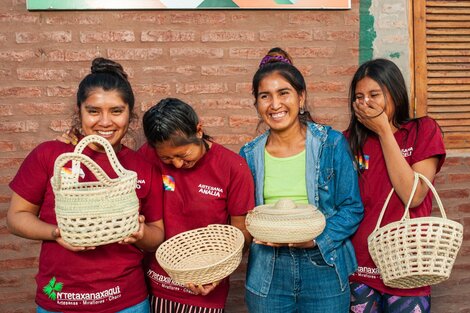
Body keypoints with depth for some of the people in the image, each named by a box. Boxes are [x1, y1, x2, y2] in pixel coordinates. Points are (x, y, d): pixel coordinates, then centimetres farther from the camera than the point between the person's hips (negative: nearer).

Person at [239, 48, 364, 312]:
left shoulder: (332, 144, -7)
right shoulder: (250, 155, 1)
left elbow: (352, 208, -5)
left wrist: (316, 239, -18)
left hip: (323, 267, -2)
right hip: (268, 273, 2)